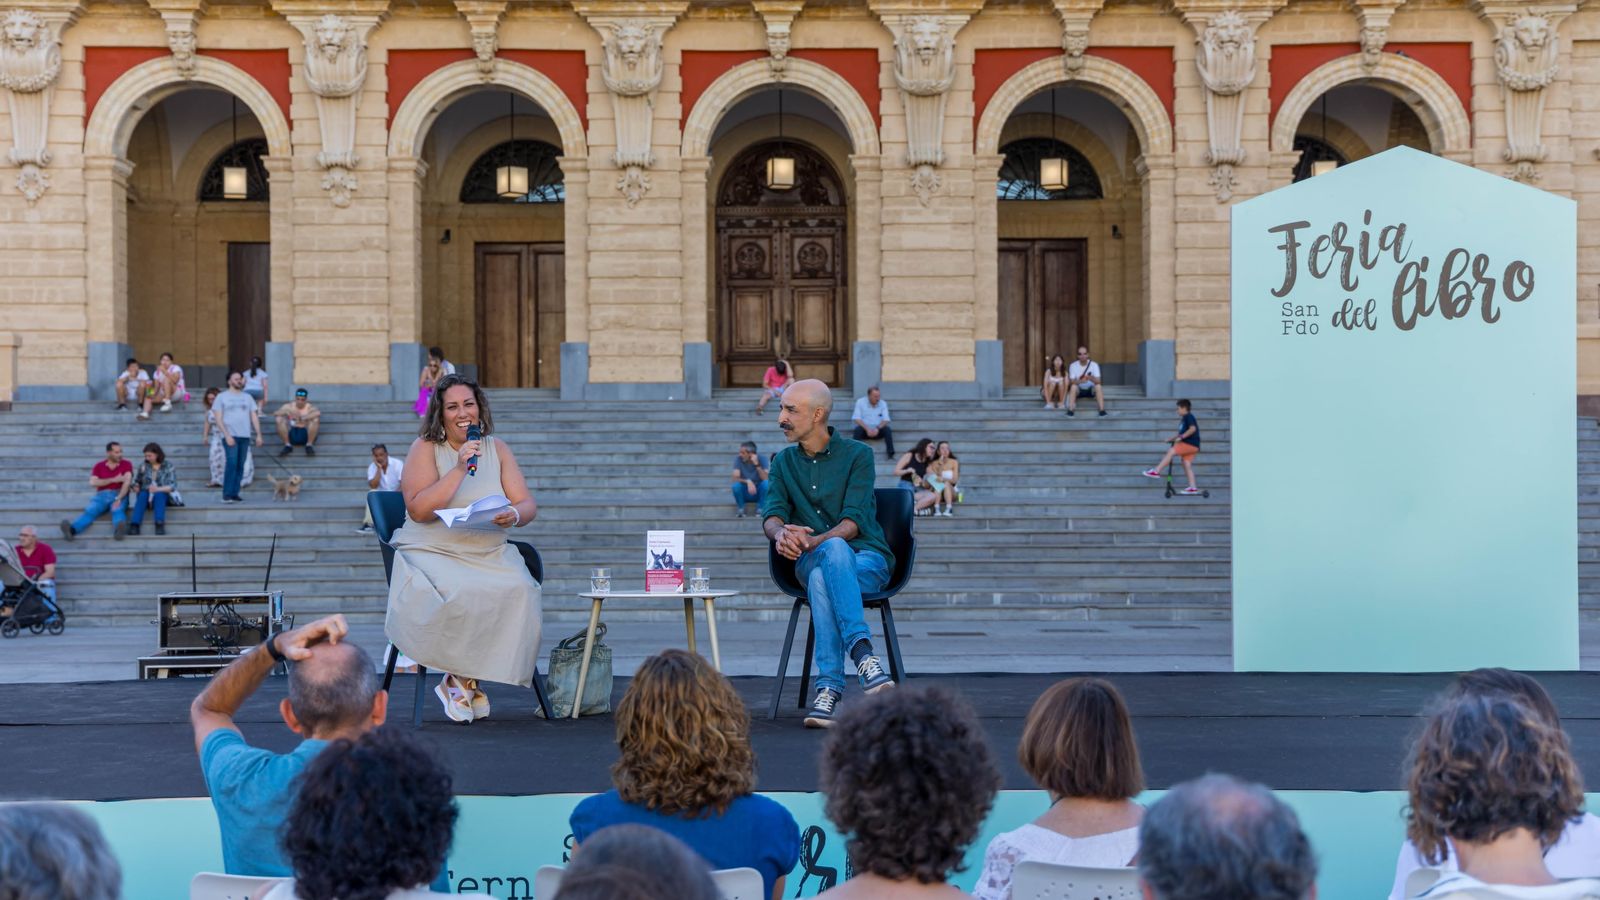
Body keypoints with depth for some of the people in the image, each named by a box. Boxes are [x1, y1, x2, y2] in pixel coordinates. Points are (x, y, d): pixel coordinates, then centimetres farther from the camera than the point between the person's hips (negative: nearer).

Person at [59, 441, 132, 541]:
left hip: (120, 495, -2)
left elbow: (127, 482, -8)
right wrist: (113, 480, -7)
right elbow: (93, 483, 0)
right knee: (90, 511, -28)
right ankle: (71, 529, -55)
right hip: (101, 495, 2)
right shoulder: (99, 466, 15)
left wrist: (118, 499, -24)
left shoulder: (126, 464, 8)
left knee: (117, 510, -36)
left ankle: (118, 530, -69)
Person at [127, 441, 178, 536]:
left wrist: (158, 489, -25)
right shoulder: (143, 466, 10)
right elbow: (137, 482, 19)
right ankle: (134, 525, -48)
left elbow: (172, 486, -8)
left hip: (163, 496, -2)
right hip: (147, 497, 2)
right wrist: (136, 487, -6)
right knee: (142, 495, -32)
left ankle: (160, 524, -52)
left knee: (158, 495, -36)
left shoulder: (168, 467, 2)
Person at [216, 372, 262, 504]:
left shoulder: (247, 397, 16)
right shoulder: (222, 397, 4)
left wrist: (258, 435, 6)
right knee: (232, 463, -16)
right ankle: (227, 494, -13)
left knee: (240, 466, 3)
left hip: (245, 436, 4)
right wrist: (227, 435, -12)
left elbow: (254, 417, 16)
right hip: (230, 436, -4)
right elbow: (218, 419, -2)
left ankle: (234, 494, 8)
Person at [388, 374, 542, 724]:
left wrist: (515, 515, -19)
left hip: (490, 555, 4)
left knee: (519, 590, -27)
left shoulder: (496, 448, 12)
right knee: (457, 594, -35)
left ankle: (463, 680, -12)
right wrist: (459, 469, -17)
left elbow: (528, 505, 6)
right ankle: (465, 680, -11)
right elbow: (418, 510, -13)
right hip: (432, 552, -3)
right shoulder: (425, 449, 0)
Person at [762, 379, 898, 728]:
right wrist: (780, 532, -24)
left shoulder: (857, 454, -1)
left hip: (868, 558, -2)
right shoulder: (784, 461, 14)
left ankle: (829, 687, -48)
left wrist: (812, 541, -29)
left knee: (822, 579, -39)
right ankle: (863, 655, -52)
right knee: (835, 549, -37)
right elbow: (771, 514, 1)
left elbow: (854, 521, -11)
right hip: (812, 559, 2)